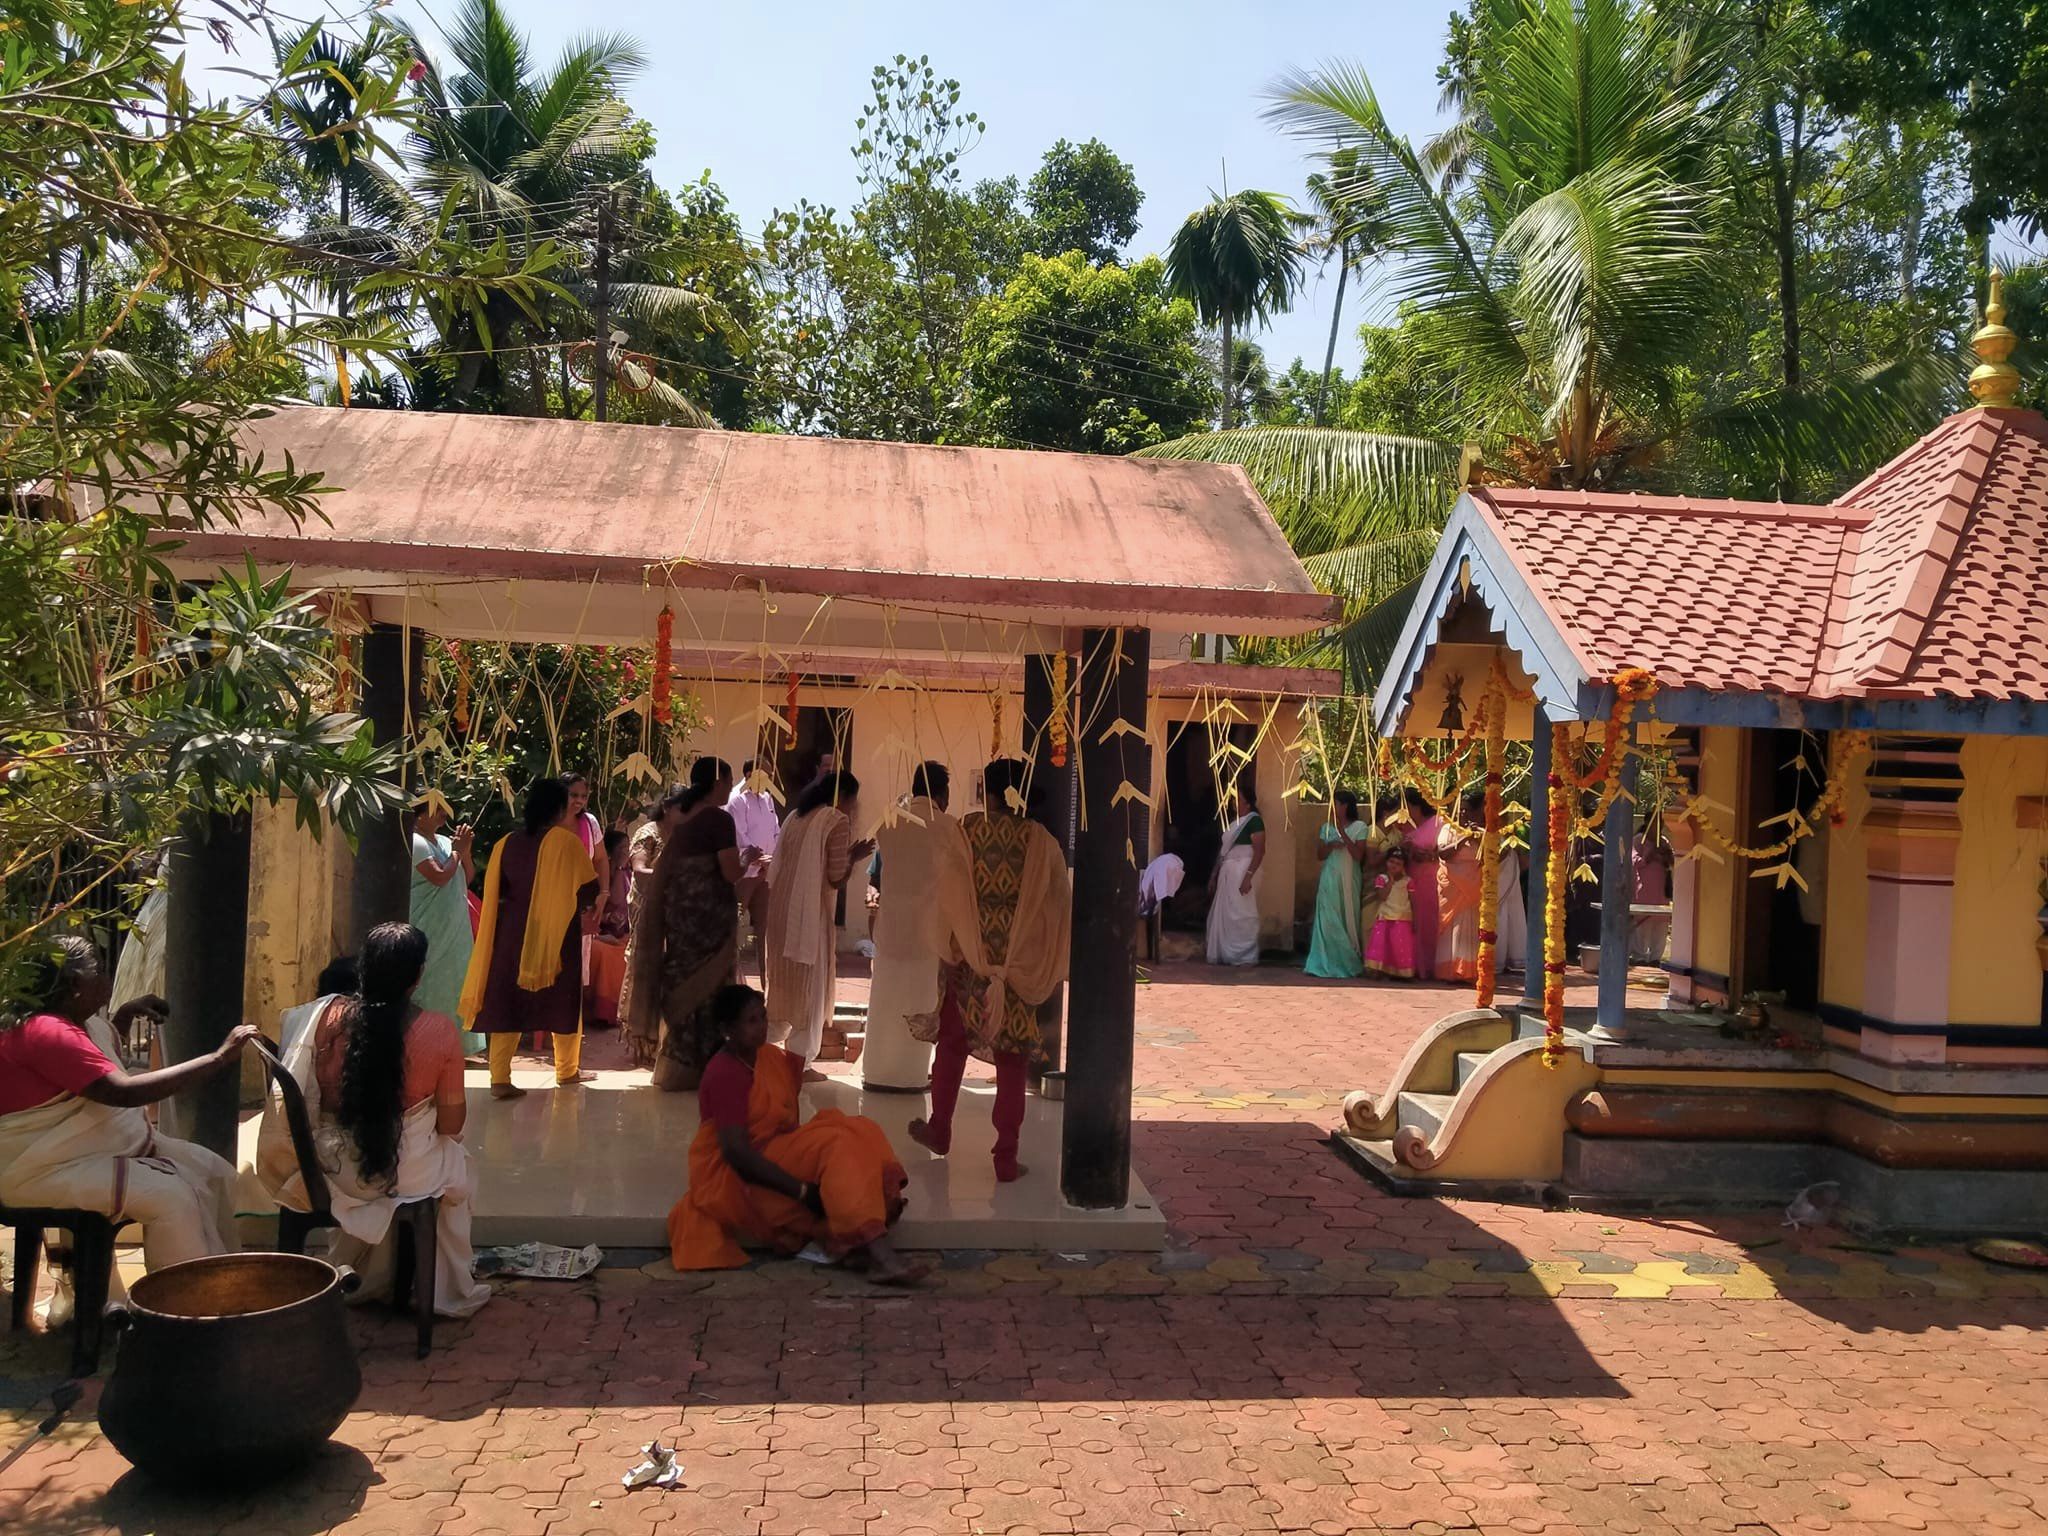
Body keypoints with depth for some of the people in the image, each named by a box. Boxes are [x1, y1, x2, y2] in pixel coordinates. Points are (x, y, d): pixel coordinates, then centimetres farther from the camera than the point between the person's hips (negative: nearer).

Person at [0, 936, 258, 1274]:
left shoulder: (58, 1024, 10)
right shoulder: (45, 1032, -23)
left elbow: (103, 1072, 33)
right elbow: (125, 1092, -34)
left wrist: (124, 1015, 20)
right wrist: (220, 1057, -34)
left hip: (97, 1145, 11)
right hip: (48, 1169, -11)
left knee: (216, 1173, 1)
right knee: (172, 1196, -27)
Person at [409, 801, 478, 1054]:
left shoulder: (445, 841, 12)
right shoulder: (416, 843, -11)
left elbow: (468, 877, 13)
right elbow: (439, 877, -21)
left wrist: (465, 850, -2)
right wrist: (457, 851, -9)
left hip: (455, 930, 8)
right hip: (430, 932, -8)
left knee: (454, 986, 12)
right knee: (430, 987, -6)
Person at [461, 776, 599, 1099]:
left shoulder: (506, 843, 4)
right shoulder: (566, 841, -10)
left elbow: (494, 892, 9)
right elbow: (588, 891, -10)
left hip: (511, 934, 3)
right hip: (557, 936, -3)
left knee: (507, 1001, 5)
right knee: (563, 1001, 12)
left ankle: (500, 1078, -2)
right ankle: (567, 1070, 24)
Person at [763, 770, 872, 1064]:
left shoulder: (796, 816, 14)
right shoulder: (838, 821, -8)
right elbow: (837, 879, -12)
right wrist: (853, 856, 3)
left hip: (780, 911, 7)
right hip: (810, 916, -7)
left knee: (783, 983, 18)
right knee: (810, 987, 3)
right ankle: (799, 1059, 7)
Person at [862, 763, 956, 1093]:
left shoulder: (889, 822, 2)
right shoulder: (946, 826, -9)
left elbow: (874, 878, 9)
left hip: (891, 922, 3)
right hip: (929, 924, -3)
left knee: (885, 998, 12)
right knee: (920, 1000, 6)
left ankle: (877, 1070, 17)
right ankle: (910, 1073, 9)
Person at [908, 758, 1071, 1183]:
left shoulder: (961, 834, -7)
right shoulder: (1042, 843, -6)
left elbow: (941, 898, -3)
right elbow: (1062, 906, 0)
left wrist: (947, 947, 10)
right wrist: (1054, 967, 10)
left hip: (967, 960, 0)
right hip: (1022, 967, 0)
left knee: (952, 1044, 19)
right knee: (1012, 1060, 7)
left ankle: (939, 1131, 35)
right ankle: (1006, 1158, 10)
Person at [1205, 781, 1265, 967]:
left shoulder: (1254, 820, -7)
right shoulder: (1233, 822, 19)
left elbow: (1260, 850, -14)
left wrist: (1249, 875, -23)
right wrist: (1214, 875, 15)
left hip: (1242, 872, -9)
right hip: (1227, 873, 9)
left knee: (1241, 914, -7)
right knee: (1223, 914, 8)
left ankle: (1244, 956, -1)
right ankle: (1225, 955, 14)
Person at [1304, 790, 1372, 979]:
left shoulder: (1359, 827, -1)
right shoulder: (1326, 828, 11)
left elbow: (1358, 855, -10)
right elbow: (1320, 855, 9)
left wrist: (1343, 834, -15)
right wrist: (1331, 845, -11)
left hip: (1349, 880, -3)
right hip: (1329, 880, 3)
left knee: (1348, 920, 0)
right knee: (1329, 921, -3)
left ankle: (1348, 964, 7)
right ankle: (1329, 964, 0)